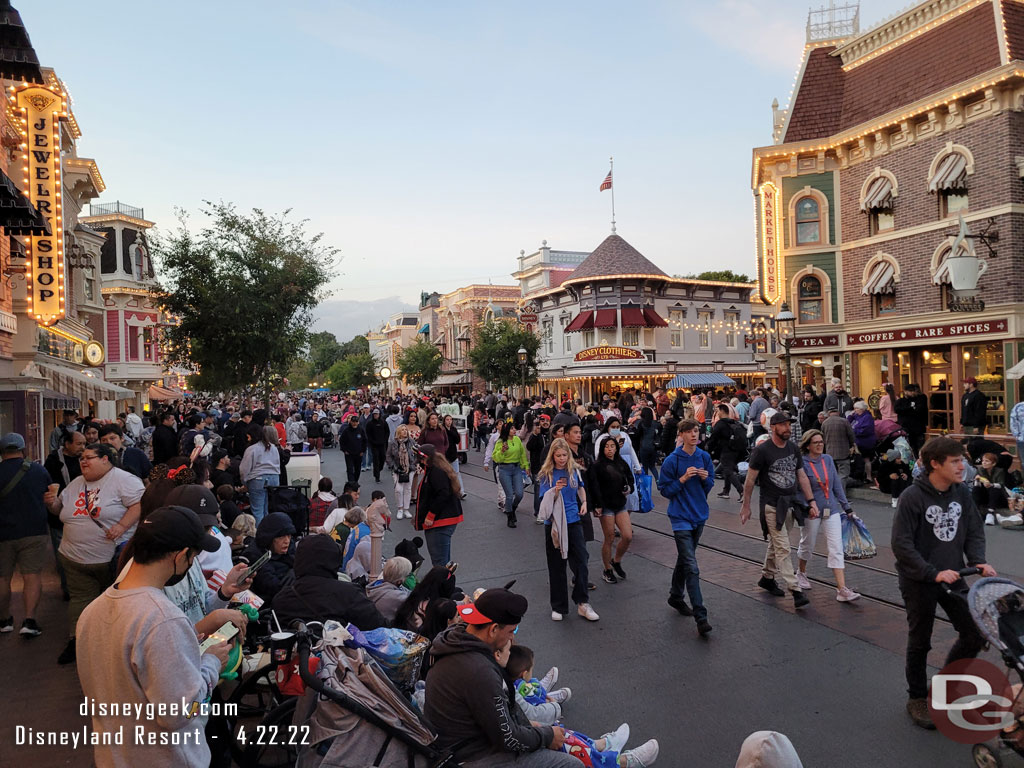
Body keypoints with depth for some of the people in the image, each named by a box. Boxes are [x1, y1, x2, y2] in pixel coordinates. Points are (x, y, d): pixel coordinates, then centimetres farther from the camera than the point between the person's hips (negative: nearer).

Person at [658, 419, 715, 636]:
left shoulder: (704, 457, 2)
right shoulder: (672, 460, -12)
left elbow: (710, 486, 12)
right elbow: (664, 490, -7)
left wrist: (705, 478, -10)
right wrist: (683, 479, -20)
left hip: (699, 515, 5)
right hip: (681, 517, -5)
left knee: (684, 559, 21)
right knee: (691, 567, -11)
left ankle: (676, 596, 40)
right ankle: (700, 617, -10)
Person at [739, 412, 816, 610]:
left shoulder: (794, 449, 7)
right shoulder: (762, 450, -12)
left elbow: (802, 476, 12)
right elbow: (750, 480, -8)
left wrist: (811, 501, 5)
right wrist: (746, 506, -6)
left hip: (790, 505, 7)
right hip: (771, 506, -7)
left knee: (776, 545, 17)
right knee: (783, 548, -8)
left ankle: (767, 578, 33)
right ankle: (796, 591, -8)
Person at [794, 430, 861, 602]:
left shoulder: (828, 459, 2)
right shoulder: (802, 463, -12)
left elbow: (837, 484, 9)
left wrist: (846, 506, 10)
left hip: (831, 510, 4)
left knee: (836, 549, -3)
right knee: (807, 545, 15)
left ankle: (842, 590, -4)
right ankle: (801, 573, 41)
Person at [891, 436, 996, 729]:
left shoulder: (962, 493, -1)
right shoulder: (912, 497, -19)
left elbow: (974, 531, 7)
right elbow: (901, 544, -19)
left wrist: (978, 561, -9)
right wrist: (933, 573, -23)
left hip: (952, 578, 5)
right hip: (919, 582, -5)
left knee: (976, 633, 6)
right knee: (920, 642, 9)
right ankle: (917, 699, 29)